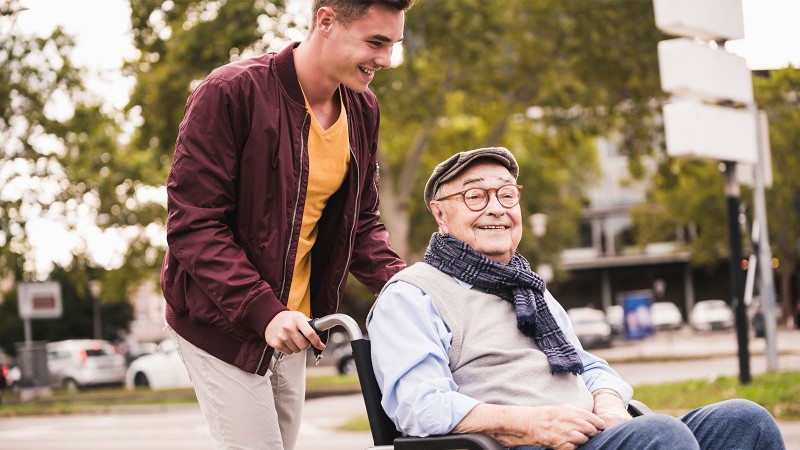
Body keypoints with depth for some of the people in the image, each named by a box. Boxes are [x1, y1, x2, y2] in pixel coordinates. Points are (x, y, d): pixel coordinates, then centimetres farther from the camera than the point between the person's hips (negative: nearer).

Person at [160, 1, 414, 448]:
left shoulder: (363, 110, 3)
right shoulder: (231, 93, -19)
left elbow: (361, 223, 11)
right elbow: (192, 224, -20)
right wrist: (263, 311, -30)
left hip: (290, 329, 7)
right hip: (222, 325, -7)